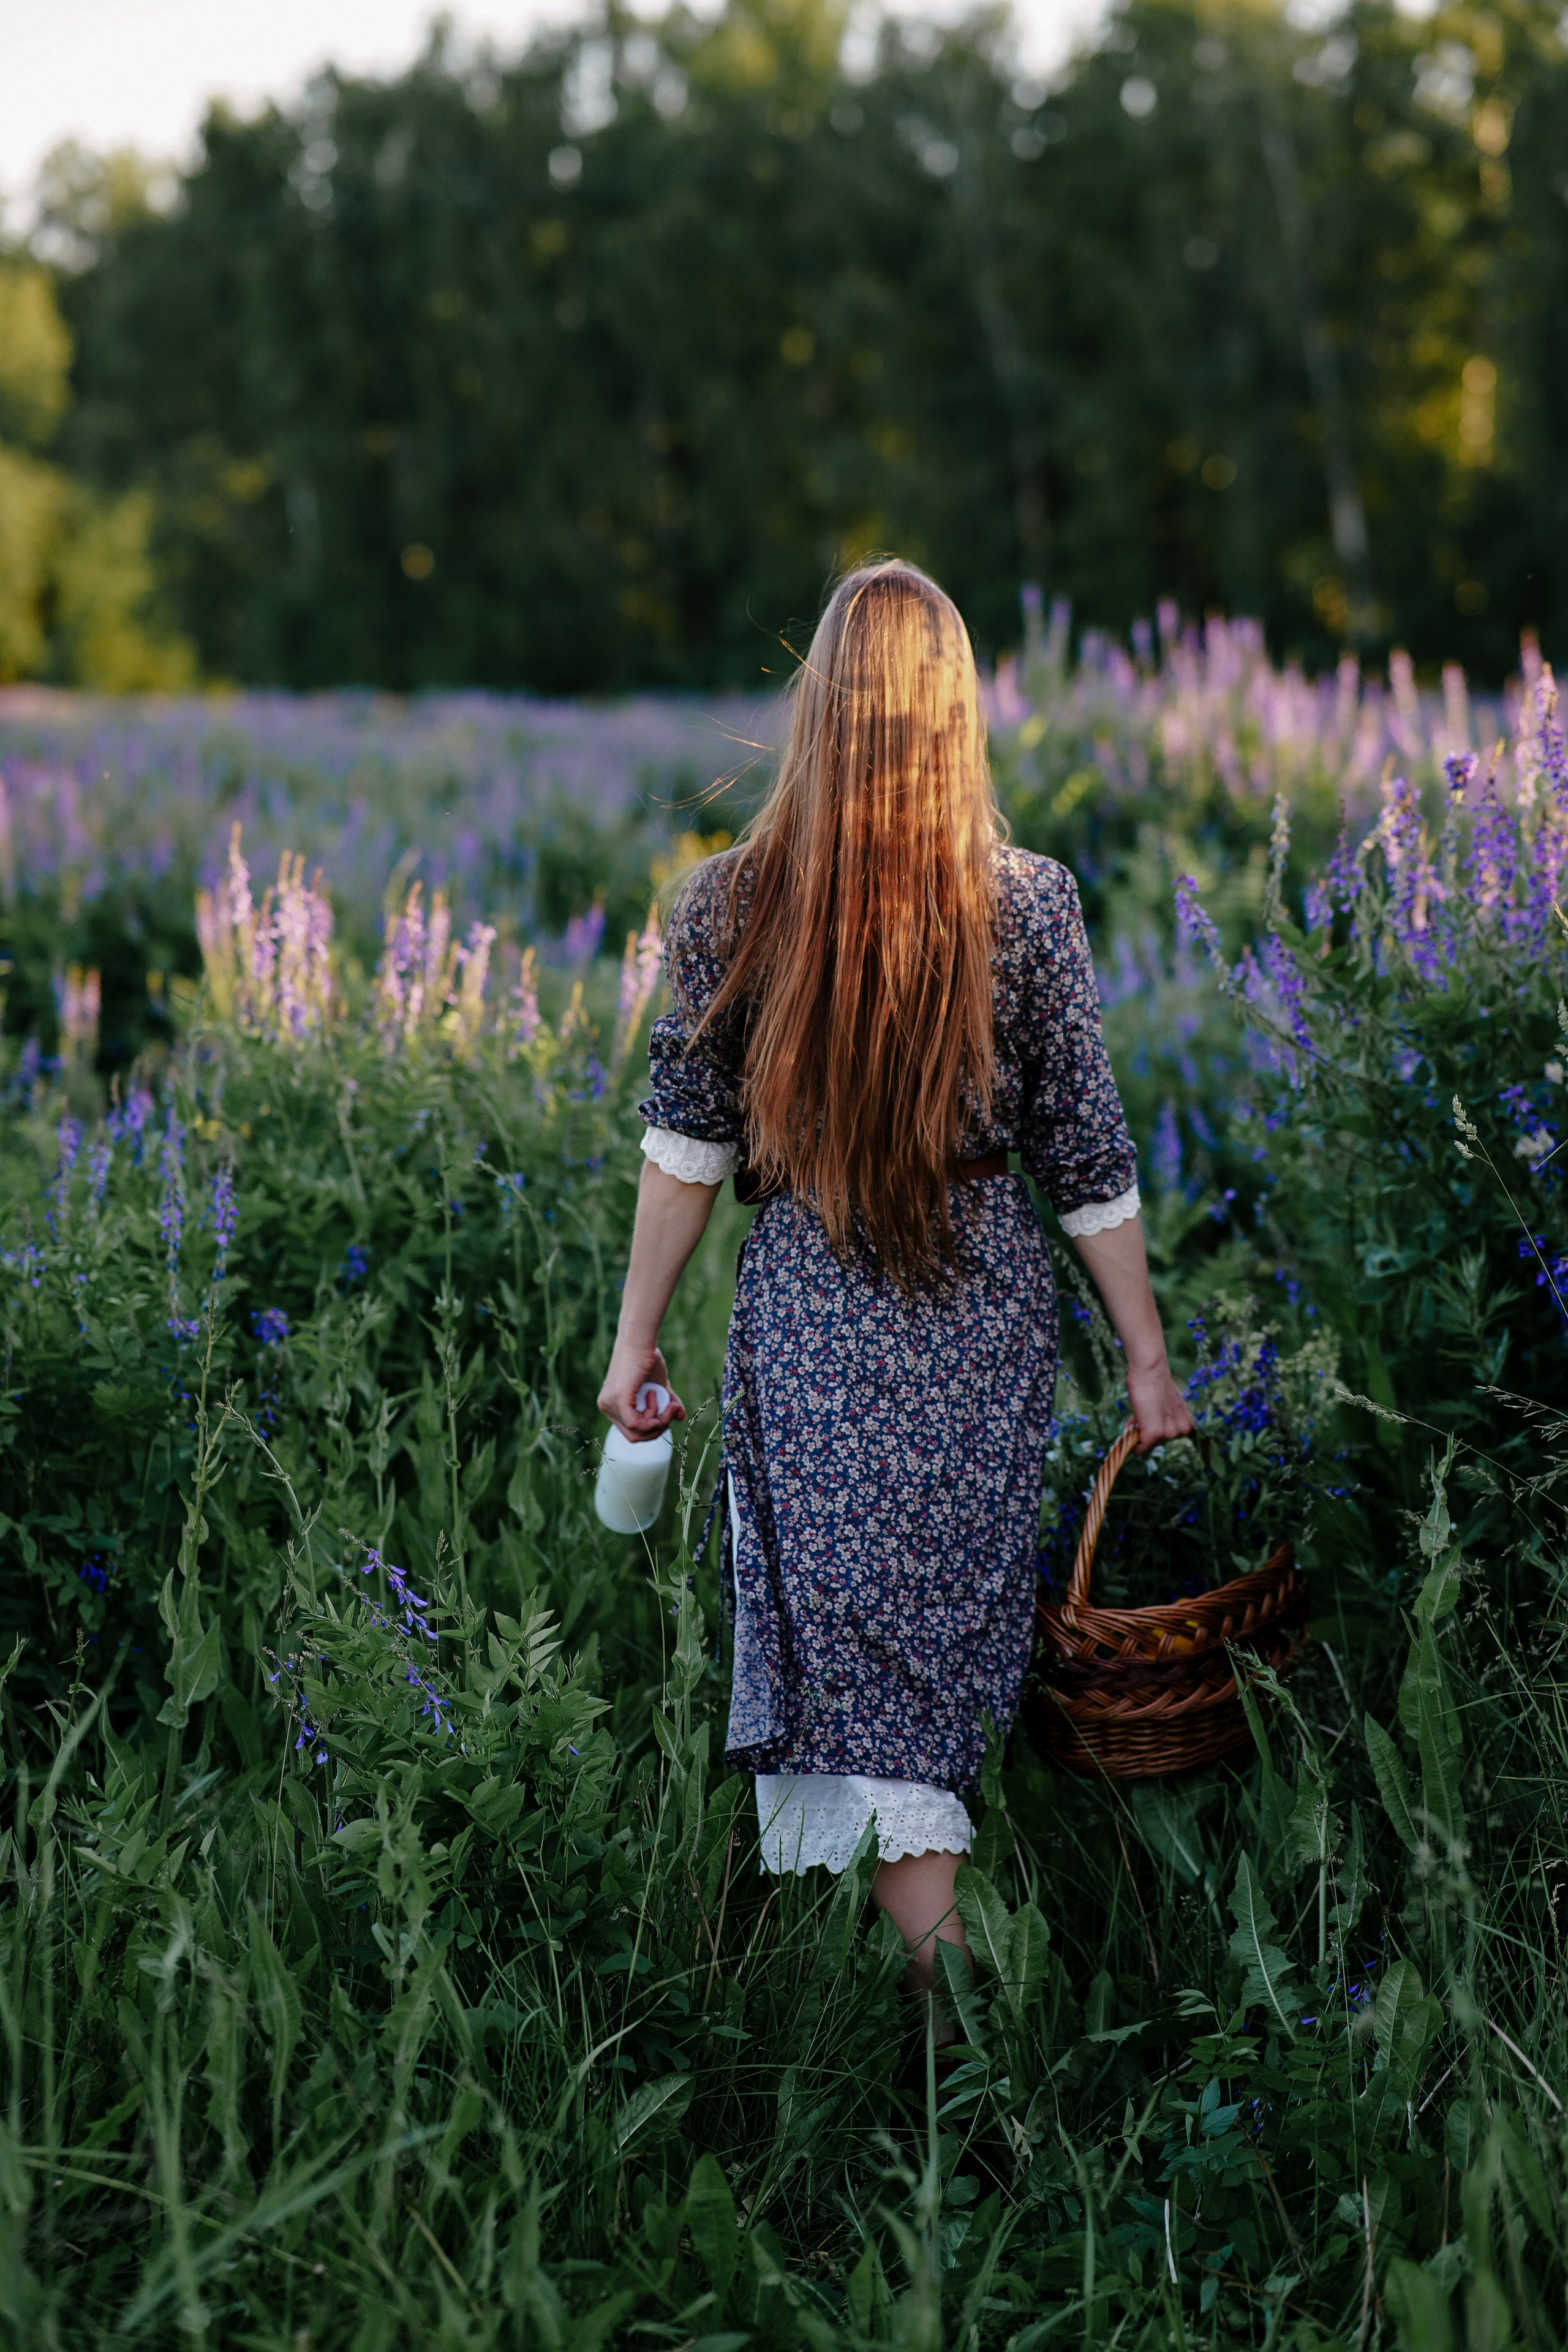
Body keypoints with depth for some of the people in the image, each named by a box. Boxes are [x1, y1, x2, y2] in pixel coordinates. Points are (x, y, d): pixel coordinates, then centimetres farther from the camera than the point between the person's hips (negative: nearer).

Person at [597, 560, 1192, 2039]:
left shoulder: (729, 904, -5)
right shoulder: (1026, 904, -7)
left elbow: (685, 1140, -1)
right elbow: (1088, 1160, -2)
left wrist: (635, 1335, 8)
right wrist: (1147, 1360, 7)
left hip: (807, 1315, -1)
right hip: (985, 1308, 1)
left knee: (837, 1635, 7)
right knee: (941, 1633, 13)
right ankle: (946, 2022, 24)